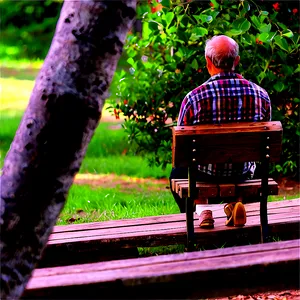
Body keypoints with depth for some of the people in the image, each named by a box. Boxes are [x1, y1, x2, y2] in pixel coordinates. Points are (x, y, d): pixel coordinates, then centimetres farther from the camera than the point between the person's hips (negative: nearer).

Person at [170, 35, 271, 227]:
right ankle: (236, 204, 20)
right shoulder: (262, 95, -10)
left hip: (205, 174, -2)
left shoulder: (193, 98, -19)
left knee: (177, 172, 33)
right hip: (243, 172, 2)